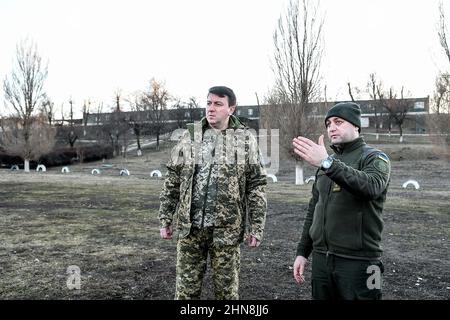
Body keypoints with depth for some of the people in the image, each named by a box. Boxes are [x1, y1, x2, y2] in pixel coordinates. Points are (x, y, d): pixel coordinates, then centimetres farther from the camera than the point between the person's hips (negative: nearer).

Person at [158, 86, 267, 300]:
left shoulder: (245, 139, -1)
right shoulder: (190, 136, 4)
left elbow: (257, 186, -1)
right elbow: (172, 181, 7)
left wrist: (256, 227, -5)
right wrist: (165, 219, 4)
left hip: (227, 228, -2)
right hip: (190, 226, 2)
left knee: (226, 288, 12)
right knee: (186, 288, 11)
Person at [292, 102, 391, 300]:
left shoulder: (375, 158, -5)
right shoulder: (325, 161, 14)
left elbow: (370, 187, -28)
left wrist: (327, 163, -36)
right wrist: (302, 252, 13)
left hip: (357, 262, -5)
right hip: (320, 258, 6)